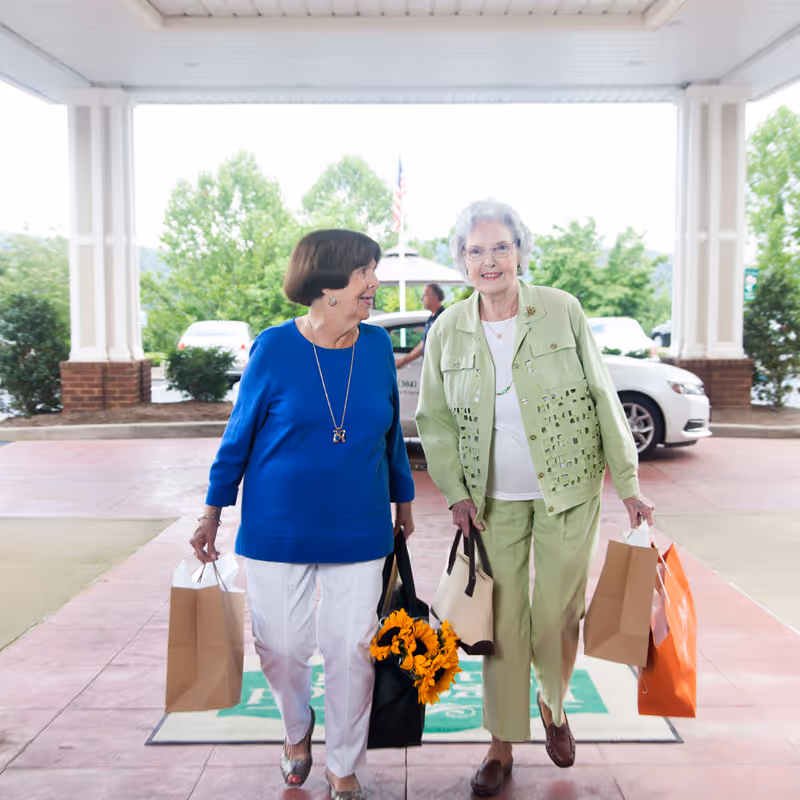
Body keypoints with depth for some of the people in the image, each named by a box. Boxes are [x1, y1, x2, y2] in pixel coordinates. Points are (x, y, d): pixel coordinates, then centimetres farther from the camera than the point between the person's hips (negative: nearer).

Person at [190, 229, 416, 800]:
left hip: (358, 531, 2)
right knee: (281, 646, 10)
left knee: (353, 650, 5)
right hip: (278, 530, -1)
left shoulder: (377, 345, -1)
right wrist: (214, 511, 5)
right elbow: (240, 433, 1)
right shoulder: (274, 348, -9)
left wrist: (403, 499, 18)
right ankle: (298, 732, 43)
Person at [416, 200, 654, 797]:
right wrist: (456, 492, -3)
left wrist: (628, 484, -3)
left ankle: (554, 707, 37)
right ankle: (503, 745, 25)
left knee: (556, 617, 5)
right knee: (502, 621, 6)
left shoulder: (562, 311, -7)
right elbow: (434, 422, 6)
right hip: (494, 500, 1)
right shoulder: (447, 332, -1)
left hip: (567, 491, -1)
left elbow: (602, 398, -3)